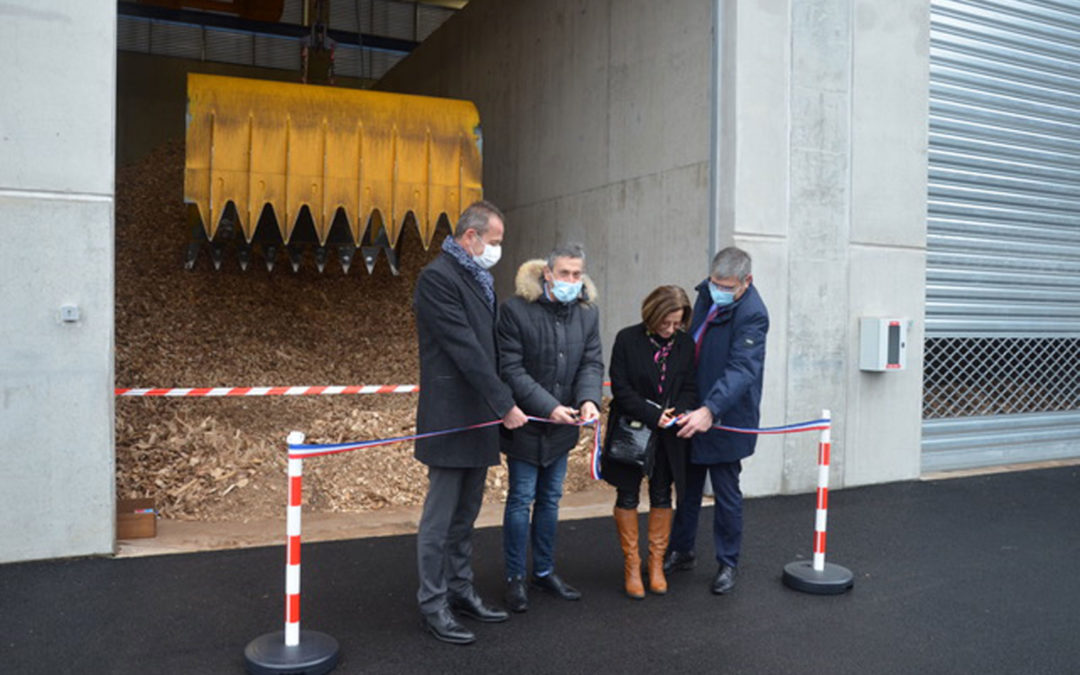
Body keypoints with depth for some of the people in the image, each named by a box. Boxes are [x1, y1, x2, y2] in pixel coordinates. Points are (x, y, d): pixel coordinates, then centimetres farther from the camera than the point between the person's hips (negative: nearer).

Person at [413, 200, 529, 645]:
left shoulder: (477, 279, 15)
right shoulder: (437, 277, -14)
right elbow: (465, 350, -19)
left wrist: (498, 404, 9)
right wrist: (505, 404, -16)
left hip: (478, 418, 9)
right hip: (451, 418, -9)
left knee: (465, 514, 17)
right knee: (441, 517, 3)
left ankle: (460, 591, 29)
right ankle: (433, 605, 15)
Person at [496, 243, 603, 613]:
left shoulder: (588, 312, 2)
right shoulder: (516, 309, -15)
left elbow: (592, 362, 0)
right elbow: (511, 368, -16)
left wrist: (589, 399, -20)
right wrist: (549, 407, -23)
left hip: (562, 426, 5)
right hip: (526, 423, -5)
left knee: (550, 498, 16)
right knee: (521, 499, 2)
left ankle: (545, 570, 30)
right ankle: (515, 577, 17)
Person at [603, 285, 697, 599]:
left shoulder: (685, 344, 0)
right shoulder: (627, 339, -10)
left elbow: (690, 388, 4)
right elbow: (621, 388, -12)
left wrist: (677, 411, -16)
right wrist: (654, 416, -19)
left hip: (668, 436, 3)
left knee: (662, 497, 11)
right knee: (627, 496, 6)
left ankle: (657, 564, 25)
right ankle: (631, 565, 20)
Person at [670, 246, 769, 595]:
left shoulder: (752, 314, -21)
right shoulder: (706, 293, 2)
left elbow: (742, 369, -31)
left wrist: (710, 409, -43)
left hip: (726, 418, -7)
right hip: (692, 411, 7)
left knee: (726, 493, 6)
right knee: (688, 485, 18)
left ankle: (727, 564, 23)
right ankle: (681, 551, 34)